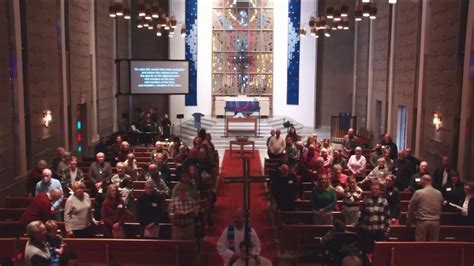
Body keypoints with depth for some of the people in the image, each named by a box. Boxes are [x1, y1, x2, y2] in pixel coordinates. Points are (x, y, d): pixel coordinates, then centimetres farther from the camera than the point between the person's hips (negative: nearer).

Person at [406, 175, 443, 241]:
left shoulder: (418, 193, -7)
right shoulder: (439, 193, 5)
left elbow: (411, 209, 1)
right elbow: (440, 209, 14)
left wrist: (408, 222, 12)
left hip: (422, 222, -4)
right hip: (435, 222, 4)